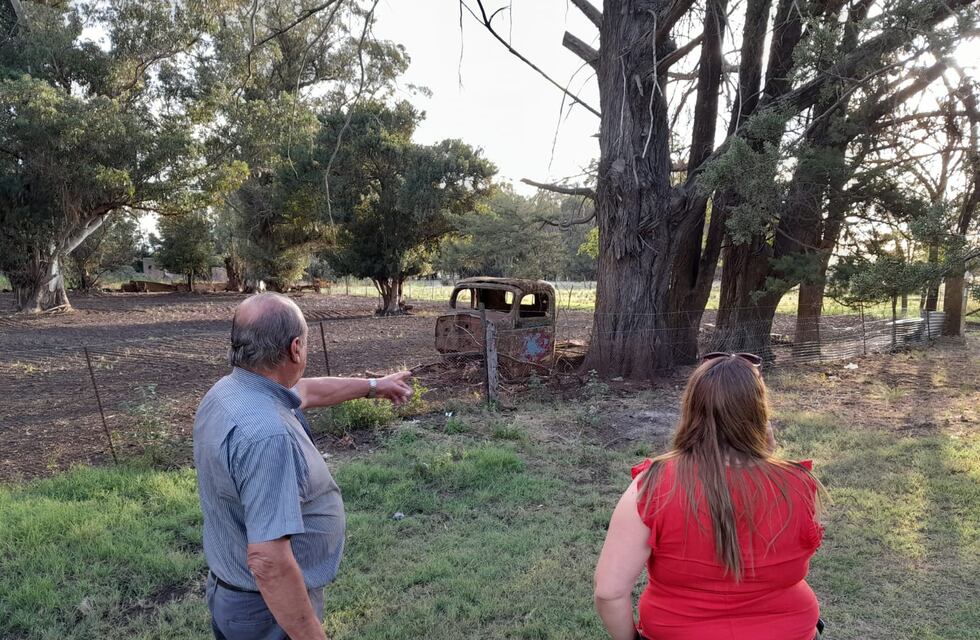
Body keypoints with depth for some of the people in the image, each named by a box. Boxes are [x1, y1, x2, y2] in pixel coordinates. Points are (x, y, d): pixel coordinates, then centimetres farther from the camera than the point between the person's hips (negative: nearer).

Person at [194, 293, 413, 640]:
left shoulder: (229, 389, -3)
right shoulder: (266, 434, -34)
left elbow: (309, 390, 14)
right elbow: (267, 561, -36)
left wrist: (374, 386, 26)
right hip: (269, 610, -8)